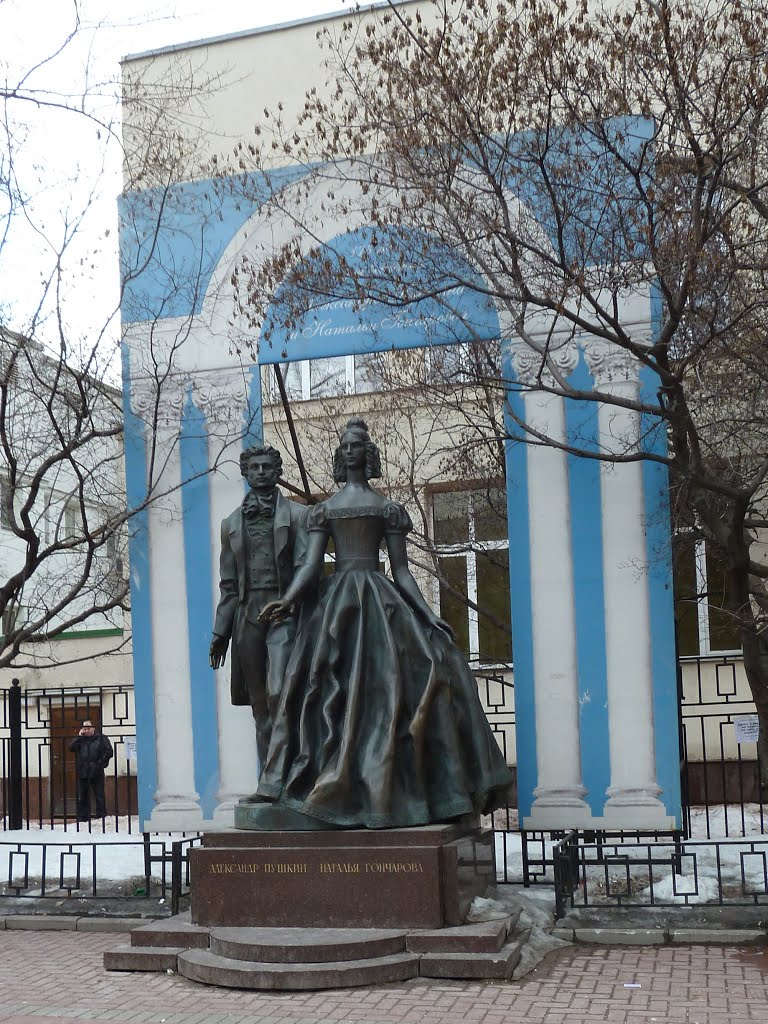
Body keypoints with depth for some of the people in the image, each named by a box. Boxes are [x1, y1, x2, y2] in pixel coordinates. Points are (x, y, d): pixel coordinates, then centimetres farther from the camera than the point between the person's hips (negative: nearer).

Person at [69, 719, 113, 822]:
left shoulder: (101, 738, 4)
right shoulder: (80, 739, 13)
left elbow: (109, 751, -1)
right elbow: (71, 747, -1)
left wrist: (101, 762, -10)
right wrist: (79, 736, -5)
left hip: (96, 773, -3)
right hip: (82, 773, 3)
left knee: (99, 797, -2)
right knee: (82, 798, 8)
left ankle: (102, 817, 2)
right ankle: (82, 819, 14)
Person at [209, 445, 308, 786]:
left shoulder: (297, 515, 6)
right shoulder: (231, 523, 18)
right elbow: (228, 583, 18)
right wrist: (220, 631, 11)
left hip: (283, 612, -4)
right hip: (247, 614, 4)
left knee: (279, 693, -20)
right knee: (260, 704, 5)